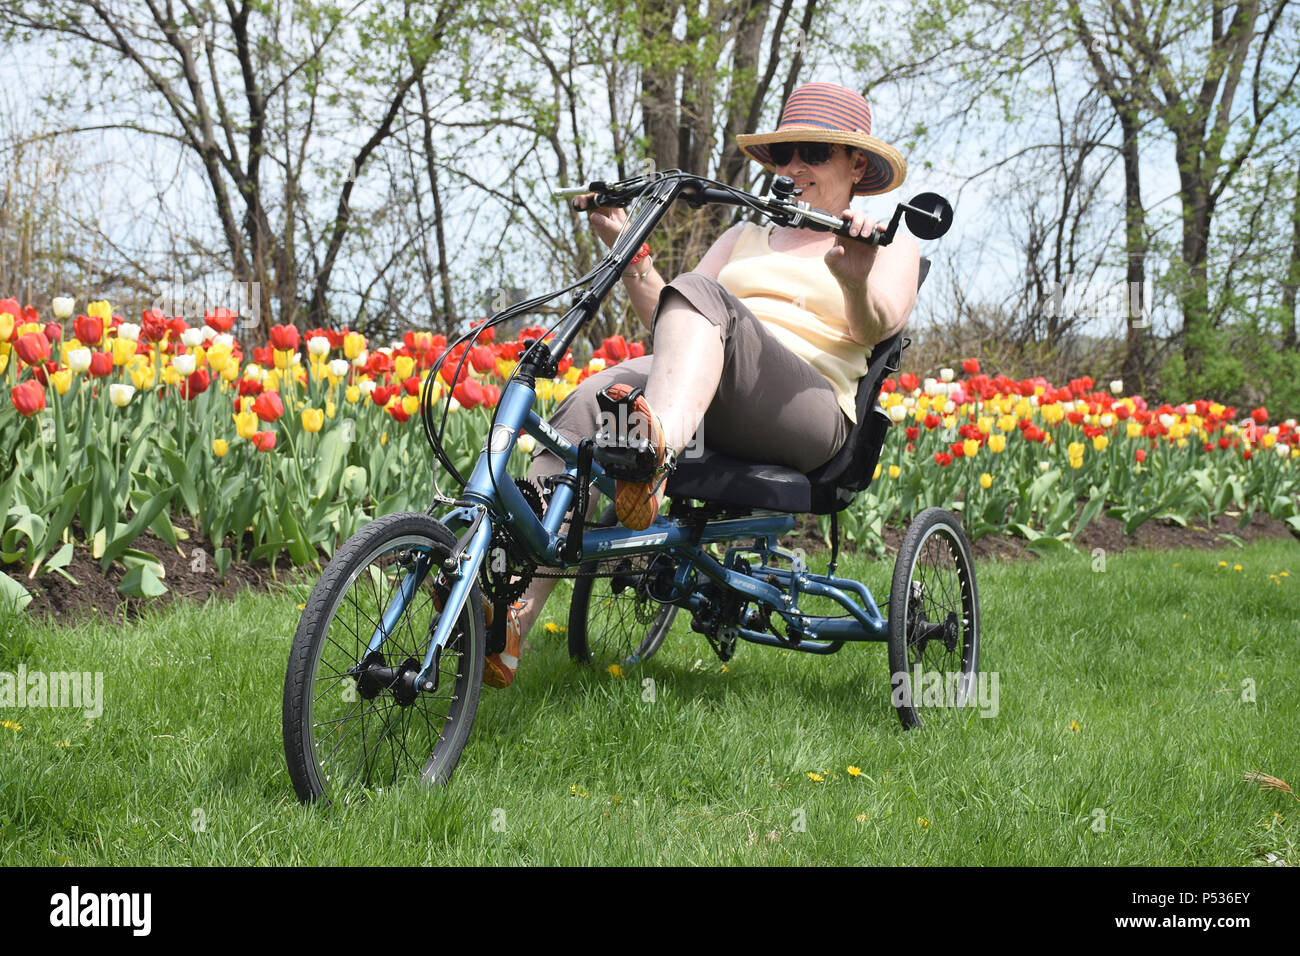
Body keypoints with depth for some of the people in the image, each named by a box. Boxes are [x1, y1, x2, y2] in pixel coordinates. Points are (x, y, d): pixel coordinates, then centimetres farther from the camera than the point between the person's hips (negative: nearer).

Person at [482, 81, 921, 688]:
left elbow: (878, 325, -5)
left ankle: (656, 448, -63)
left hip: (806, 415, -5)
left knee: (698, 293, -32)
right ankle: (511, 621, -43)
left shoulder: (891, 246, 18)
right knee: (590, 403, -29)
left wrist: (855, 280, -27)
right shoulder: (746, 237, 34)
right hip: (693, 397, 5)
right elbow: (663, 315, 23)